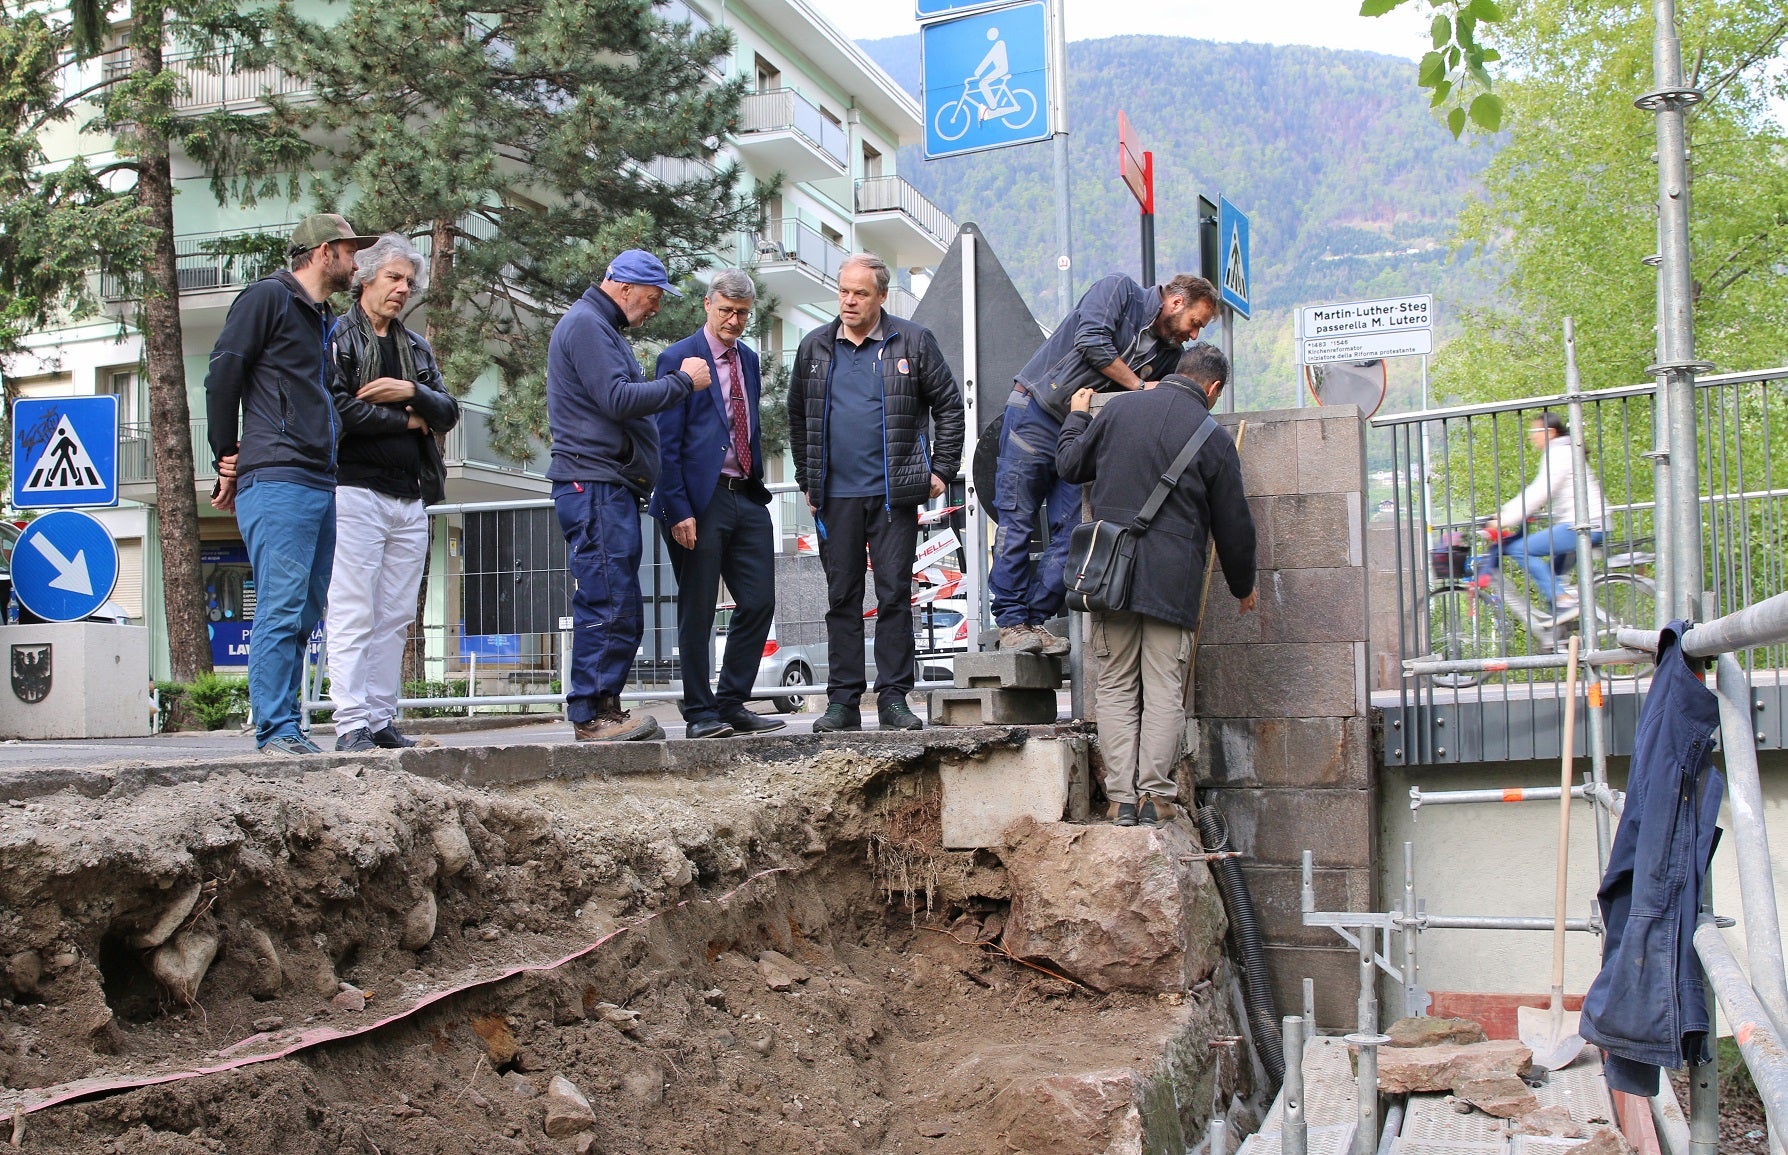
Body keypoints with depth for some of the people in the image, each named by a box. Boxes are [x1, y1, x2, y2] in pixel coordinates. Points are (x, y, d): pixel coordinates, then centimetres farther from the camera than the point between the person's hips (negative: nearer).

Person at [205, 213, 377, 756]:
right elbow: (222, 375, -5)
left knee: (304, 616, 7)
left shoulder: (329, 320, 25)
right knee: (281, 609, -11)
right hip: (277, 481, -8)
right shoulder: (268, 297, 0)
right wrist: (229, 459, -3)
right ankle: (277, 731, -9)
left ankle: (284, 729, 11)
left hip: (321, 483, 8)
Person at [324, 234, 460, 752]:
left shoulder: (417, 348, 22)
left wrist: (412, 392, -7)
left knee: (395, 618, 6)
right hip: (355, 491, -6)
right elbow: (335, 409, -13)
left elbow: (447, 413, 13)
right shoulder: (336, 338, 2)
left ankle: (382, 719, 10)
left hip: (410, 499, 6)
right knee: (353, 616, -8)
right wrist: (405, 420, -4)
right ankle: (351, 723, -7)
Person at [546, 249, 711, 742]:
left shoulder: (601, 327, 25)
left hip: (612, 488, 11)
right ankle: (591, 714, -8)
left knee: (619, 610, 9)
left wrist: (676, 384, 12)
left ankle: (602, 710, 12)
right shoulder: (585, 324, -9)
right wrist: (683, 381, -10)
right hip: (594, 484, -11)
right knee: (608, 603, -11)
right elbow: (617, 400, -19)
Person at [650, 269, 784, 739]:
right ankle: (700, 713, 9)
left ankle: (732, 704, 16)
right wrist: (679, 510, -15)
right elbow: (666, 443, -9)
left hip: (747, 497, 7)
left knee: (759, 603, 4)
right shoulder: (679, 359, -5)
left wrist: (757, 483, 13)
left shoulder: (748, 359, 16)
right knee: (697, 612, 0)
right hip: (701, 501, -7)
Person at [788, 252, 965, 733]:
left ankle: (894, 697, 7)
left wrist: (941, 470, 1)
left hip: (894, 493, -2)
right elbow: (798, 417, 19)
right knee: (842, 598, 5)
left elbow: (949, 406, 6)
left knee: (895, 595, 0)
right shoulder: (815, 347, 10)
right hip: (835, 495, 2)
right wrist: (806, 479, 14)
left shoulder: (913, 342, 2)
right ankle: (843, 700, 11)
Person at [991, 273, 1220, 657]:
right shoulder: (1119, 290, -6)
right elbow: (1092, 341, -19)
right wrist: (1138, 386, -11)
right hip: (1035, 413, -6)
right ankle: (1011, 621, -1)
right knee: (1017, 521, -6)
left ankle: (1035, 619, 3)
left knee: (1071, 531, -4)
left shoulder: (1170, 354, 12)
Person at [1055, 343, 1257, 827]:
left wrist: (1077, 417, 35)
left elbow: (1071, 465, 16)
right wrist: (1243, 586, 23)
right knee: (1164, 690, 4)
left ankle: (1121, 796, 5)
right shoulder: (1214, 438, 1)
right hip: (1173, 579, -2)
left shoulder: (1118, 408, 5)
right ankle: (1154, 795, 1)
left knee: (1116, 686, 8)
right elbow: (1233, 526, 7)